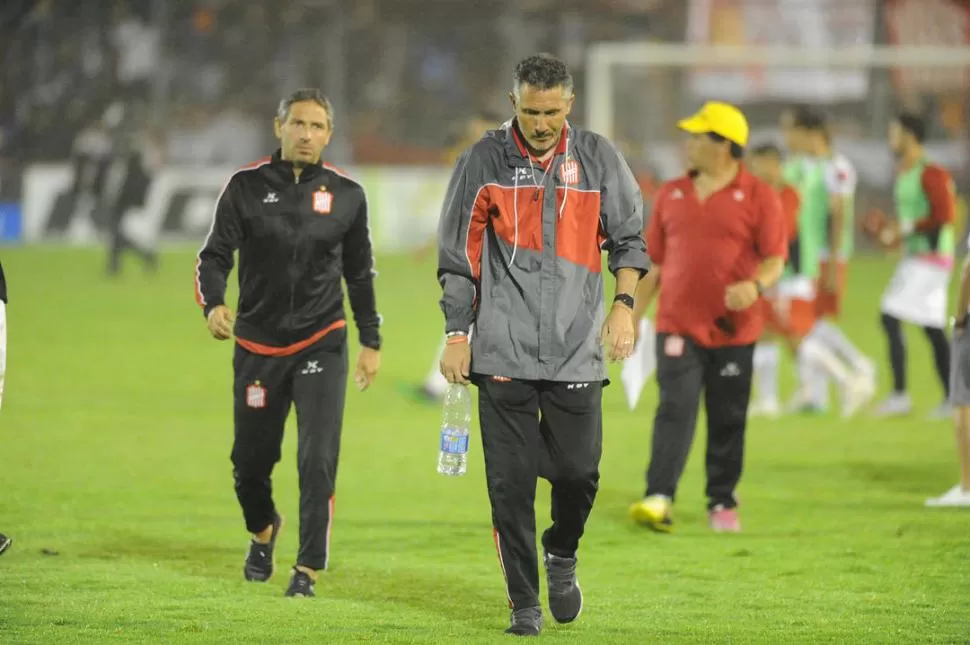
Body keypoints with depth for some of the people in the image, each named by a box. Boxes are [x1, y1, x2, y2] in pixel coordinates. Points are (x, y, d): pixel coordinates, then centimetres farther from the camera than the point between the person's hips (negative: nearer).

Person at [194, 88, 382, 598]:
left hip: (321, 345, 0)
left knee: (318, 459, -13)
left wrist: (371, 342, 13)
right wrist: (213, 304, -23)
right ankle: (262, 531, 41)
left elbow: (360, 274, 13)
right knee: (251, 460, 10)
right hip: (258, 345, 0)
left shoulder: (346, 195, 3)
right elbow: (214, 255, -3)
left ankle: (308, 569, -7)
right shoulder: (247, 187, -2)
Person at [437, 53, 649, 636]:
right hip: (504, 349, -1)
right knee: (511, 479, -3)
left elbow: (629, 238, 12)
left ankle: (562, 554, 28)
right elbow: (458, 256, 7)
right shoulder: (484, 161, 3)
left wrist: (624, 304, -3)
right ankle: (524, 602, 7)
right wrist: (456, 333, 2)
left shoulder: (599, 158, 5)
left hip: (577, 347, 1)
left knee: (579, 471, -3)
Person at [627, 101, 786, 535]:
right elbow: (654, 263, 15)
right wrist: (632, 317, 12)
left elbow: (775, 259, -5)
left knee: (728, 421, 7)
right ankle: (659, 499, -21)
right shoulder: (672, 195, 11)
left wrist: (755, 285, -27)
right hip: (678, 327, 1)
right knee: (675, 410, -12)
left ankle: (722, 503, 19)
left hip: (734, 331, -1)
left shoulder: (757, 197, -1)